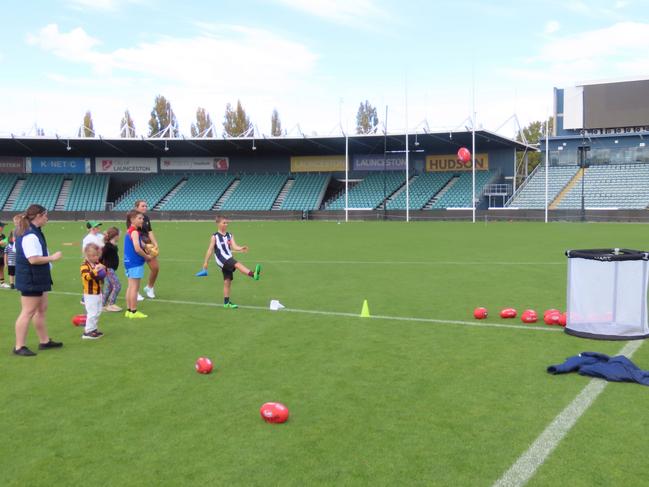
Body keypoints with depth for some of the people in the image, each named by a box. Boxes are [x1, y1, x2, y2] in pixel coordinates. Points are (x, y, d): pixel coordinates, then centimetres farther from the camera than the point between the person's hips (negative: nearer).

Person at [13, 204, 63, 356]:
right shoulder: (30, 235, -23)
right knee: (28, 312, -5)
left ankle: (44, 341, 27)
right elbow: (33, 259, -29)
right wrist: (52, 257, -18)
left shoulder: (33, 232, 10)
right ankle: (19, 347, 2)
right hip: (30, 280, -11)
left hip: (37, 279, 11)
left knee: (41, 309, 17)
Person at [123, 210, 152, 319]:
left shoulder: (129, 231, 13)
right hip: (135, 263, -9)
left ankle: (128, 310, 18)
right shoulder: (135, 232, -15)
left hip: (129, 261, 9)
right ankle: (133, 312, 1)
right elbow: (137, 249, -24)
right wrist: (146, 256, -10)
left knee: (130, 286, 13)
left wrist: (145, 254, 7)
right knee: (135, 287, -4)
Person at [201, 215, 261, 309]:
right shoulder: (215, 237, -1)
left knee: (227, 281, 8)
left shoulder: (229, 235, 12)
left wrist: (241, 248, -20)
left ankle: (226, 302, 14)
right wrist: (206, 262, -2)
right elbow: (210, 250, -1)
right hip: (222, 260, -6)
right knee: (237, 265, -29)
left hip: (228, 260, 6)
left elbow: (234, 247, 1)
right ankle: (253, 274, -48)